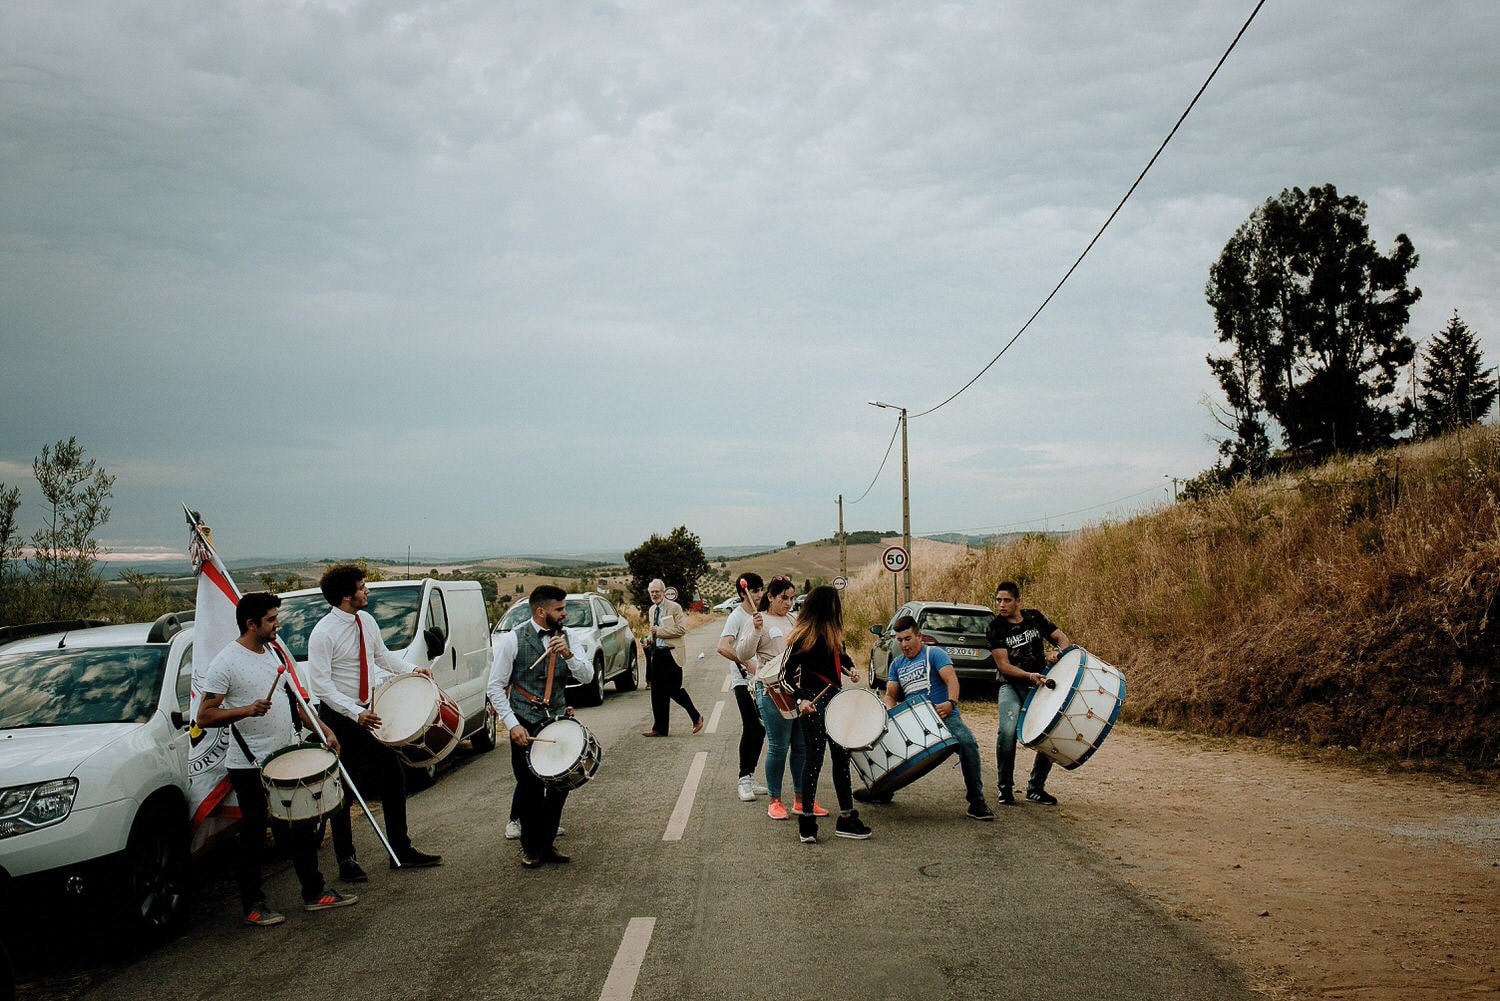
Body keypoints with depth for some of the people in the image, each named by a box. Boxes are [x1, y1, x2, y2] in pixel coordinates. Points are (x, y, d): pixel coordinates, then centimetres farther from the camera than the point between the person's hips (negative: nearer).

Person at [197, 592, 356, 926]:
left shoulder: (274, 653, 10)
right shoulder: (226, 663, -13)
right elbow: (204, 716, -16)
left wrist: (323, 730, 8)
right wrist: (247, 710, -29)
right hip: (251, 768, -7)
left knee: (303, 829, 13)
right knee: (253, 836, 5)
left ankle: (315, 892, 24)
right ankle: (253, 904, 18)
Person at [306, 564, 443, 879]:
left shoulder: (366, 620, 2)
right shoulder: (323, 634, -20)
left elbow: (382, 655, 16)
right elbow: (321, 684, -22)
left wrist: (411, 670, 0)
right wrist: (356, 714, -30)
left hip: (371, 712, 7)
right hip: (340, 717, -7)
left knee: (393, 777, 11)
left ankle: (401, 851, 23)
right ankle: (346, 861, 21)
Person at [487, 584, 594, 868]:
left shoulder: (565, 637, 4)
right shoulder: (512, 640, -9)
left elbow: (588, 676, 0)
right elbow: (495, 686, -7)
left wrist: (568, 655, -19)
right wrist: (512, 724, -14)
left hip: (558, 719, 4)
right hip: (526, 724, -4)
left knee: (561, 783, 5)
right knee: (530, 787, 2)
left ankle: (546, 844, 22)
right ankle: (530, 847, 21)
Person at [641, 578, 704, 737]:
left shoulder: (674, 607, -7)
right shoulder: (651, 610, 15)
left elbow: (682, 629, -16)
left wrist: (659, 631, -17)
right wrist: (649, 639, 8)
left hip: (671, 654, -7)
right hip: (657, 653, 7)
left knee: (674, 690, -6)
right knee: (658, 692, 6)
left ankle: (696, 717, 14)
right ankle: (660, 728, 11)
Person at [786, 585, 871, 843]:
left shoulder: (832, 633, 9)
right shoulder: (803, 636, -14)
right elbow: (788, 672, -15)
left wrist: (850, 668, 4)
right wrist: (801, 700, -26)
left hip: (834, 698, 9)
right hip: (813, 702, -8)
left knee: (841, 756, 11)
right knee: (815, 758, -5)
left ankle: (846, 817, 19)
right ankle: (806, 822, 3)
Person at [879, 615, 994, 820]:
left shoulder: (934, 653, 1)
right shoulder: (897, 664, 19)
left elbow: (951, 679, -14)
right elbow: (890, 695, 14)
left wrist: (951, 703, -34)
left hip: (944, 716, -6)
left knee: (967, 743, -32)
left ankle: (977, 802, -22)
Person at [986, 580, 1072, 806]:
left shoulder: (1034, 617, 3)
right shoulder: (995, 628, -6)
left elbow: (1062, 638, 9)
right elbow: (1003, 665, -11)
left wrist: (1058, 653, -14)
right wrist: (1029, 675, -25)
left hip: (1041, 684, 3)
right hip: (1011, 686, -3)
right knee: (1007, 731, -24)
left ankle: (1036, 787, 13)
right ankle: (1005, 788, -6)